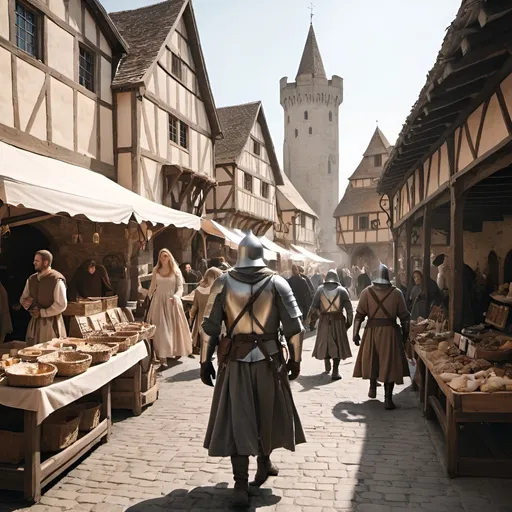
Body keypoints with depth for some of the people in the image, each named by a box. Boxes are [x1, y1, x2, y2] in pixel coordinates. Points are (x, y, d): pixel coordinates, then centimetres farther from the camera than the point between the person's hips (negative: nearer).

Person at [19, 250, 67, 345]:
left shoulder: (57, 280, -13)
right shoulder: (31, 279, 8)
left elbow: (61, 305, -15)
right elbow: (23, 298, 20)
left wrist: (41, 313, -13)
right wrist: (26, 303, -4)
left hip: (51, 323, -6)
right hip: (34, 322, 6)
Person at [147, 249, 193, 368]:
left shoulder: (176, 271, 1)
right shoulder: (156, 270, 8)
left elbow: (180, 287, -5)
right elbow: (152, 286, 14)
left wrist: (176, 296, -22)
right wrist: (148, 298, 12)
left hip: (172, 302, -1)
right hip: (159, 302, 1)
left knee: (173, 327, 5)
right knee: (161, 329, -5)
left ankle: (173, 352, 19)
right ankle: (163, 358, -3)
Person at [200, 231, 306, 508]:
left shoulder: (223, 282, -3)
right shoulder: (277, 282, -4)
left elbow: (209, 326, -2)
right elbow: (294, 326, -4)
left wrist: (206, 361, 6)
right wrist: (295, 359, 7)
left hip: (235, 360, 0)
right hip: (268, 359, 1)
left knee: (236, 419, 5)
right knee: (266, 413, 19)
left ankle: (241, 486, 5)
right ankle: (264, 464, 38)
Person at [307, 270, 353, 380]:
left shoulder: (320, 289, 3)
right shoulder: (342, 290, 1)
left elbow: (314, 307, -2)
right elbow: (349, 308, -2)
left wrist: (310, 318, 8)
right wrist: (348, 322, 4)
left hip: (324, 321, 1)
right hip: (338, 321, -1)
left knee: (324, 342, 16)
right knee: (337, 344, 3)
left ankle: (327, 367, 31)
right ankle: (335, 372, -2)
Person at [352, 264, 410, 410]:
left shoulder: (367, 292, -4)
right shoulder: (396, 293, -4)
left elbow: (359, 315, -5)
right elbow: (404, 316, -1)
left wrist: (356, 333, 1)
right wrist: (405, 334, 10)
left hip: (372, 331, 1)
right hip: (390, 332, -1)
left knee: (371, 360, 20)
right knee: (389, 363, 5)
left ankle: (373, 388, 34)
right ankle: (388, 398, 6)